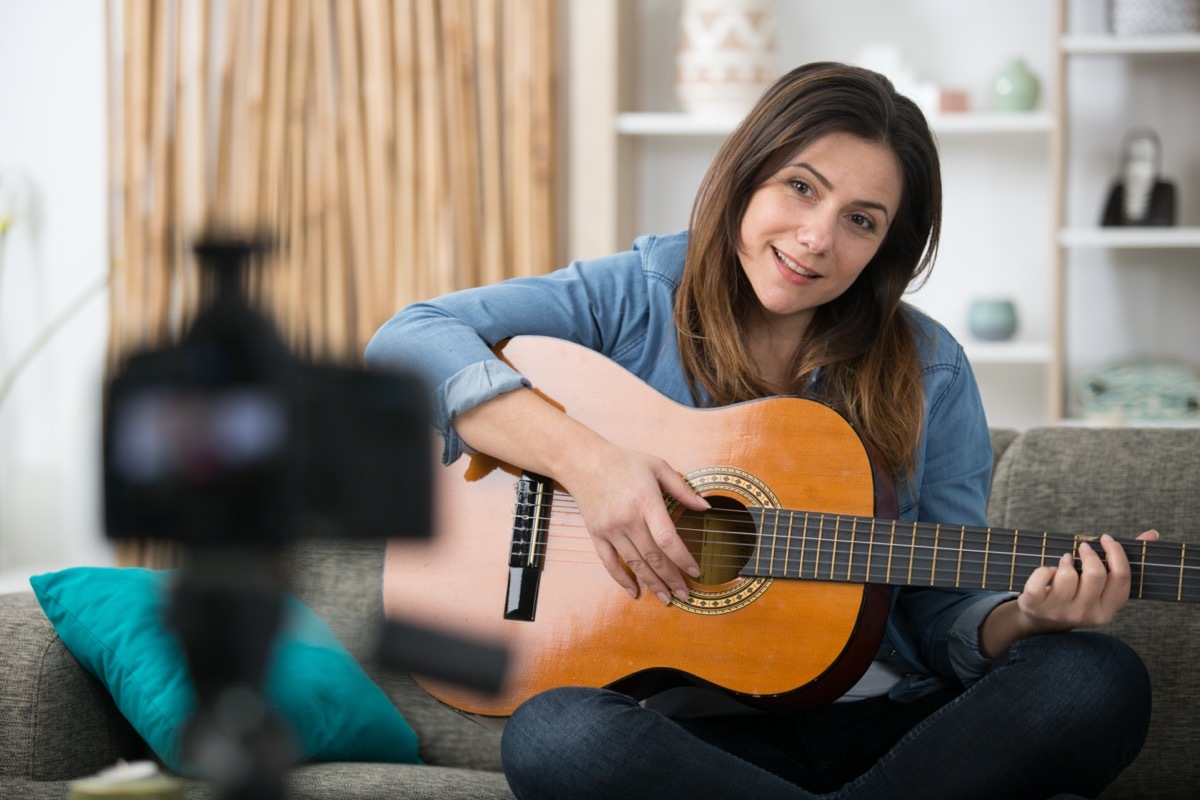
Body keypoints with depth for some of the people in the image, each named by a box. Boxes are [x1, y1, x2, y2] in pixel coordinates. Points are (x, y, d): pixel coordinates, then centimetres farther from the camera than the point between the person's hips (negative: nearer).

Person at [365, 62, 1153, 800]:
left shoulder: (928, 372, 5)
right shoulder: (642, 299, 2)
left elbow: (949, 615, 7)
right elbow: (407, 341, -8)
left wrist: (1029, 616, -17)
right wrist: (582, 457, -20)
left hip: (889, 724, 2)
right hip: (699, 728, -1)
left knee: (1101, 680, -25)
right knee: (553, 735, -37)